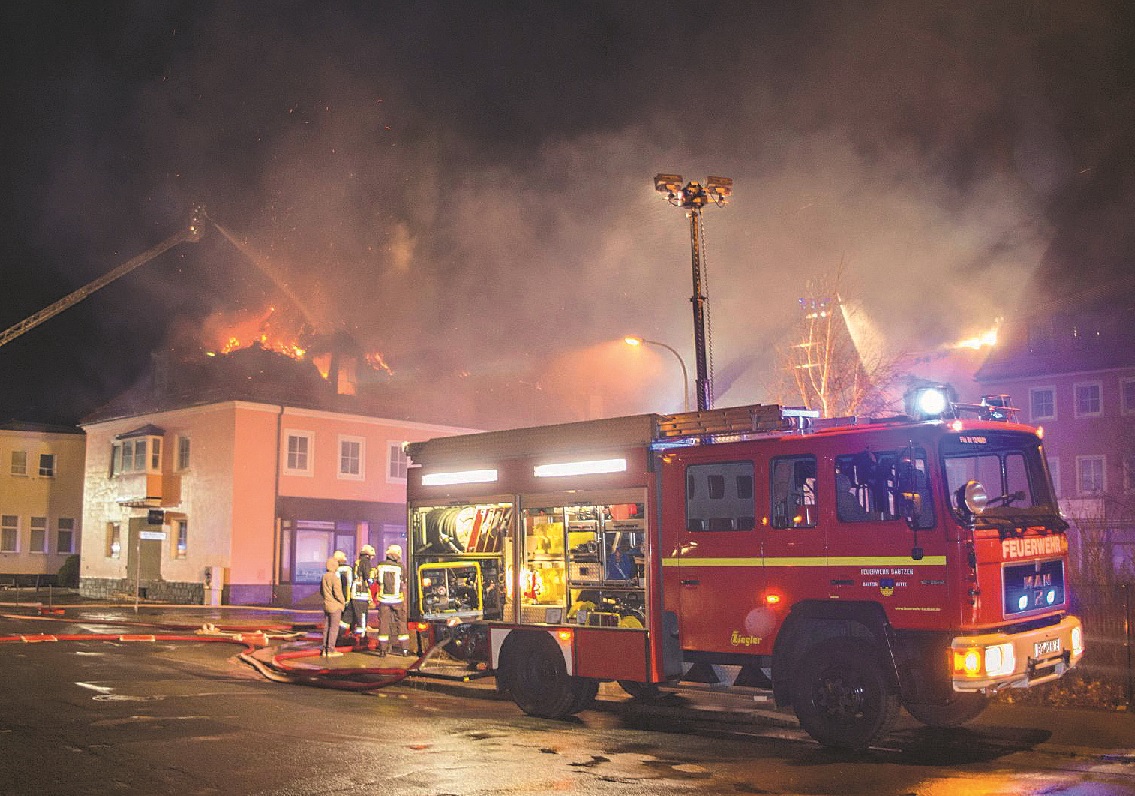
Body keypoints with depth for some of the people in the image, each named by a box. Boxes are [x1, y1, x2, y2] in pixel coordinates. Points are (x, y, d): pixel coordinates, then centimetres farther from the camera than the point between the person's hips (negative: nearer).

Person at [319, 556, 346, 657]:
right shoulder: (334, 577, -19)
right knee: (334, 628, -3)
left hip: (326, 605, 8)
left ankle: (324, 649, 15)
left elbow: (321, 591, 17)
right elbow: (338, 593, -20)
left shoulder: (324, 577, 7)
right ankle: (331, 650, -3)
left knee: (326, 627, 12)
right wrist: (343, 602, -5)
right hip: (335, 606, -8)